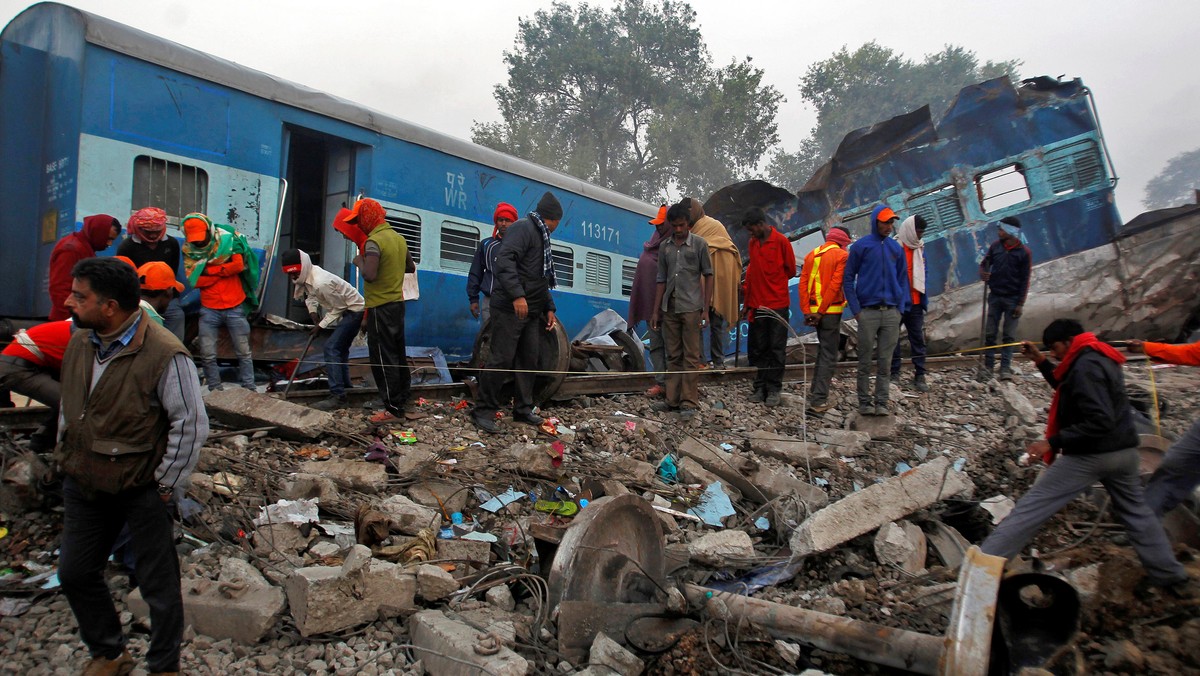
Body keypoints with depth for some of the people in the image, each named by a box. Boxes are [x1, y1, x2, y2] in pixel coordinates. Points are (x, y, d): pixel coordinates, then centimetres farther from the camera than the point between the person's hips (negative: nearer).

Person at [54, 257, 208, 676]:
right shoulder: (79, 343, 1)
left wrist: (166, 484, -14)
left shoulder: (164, 354, -22)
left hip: (141, 488, -7)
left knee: (159, 585, 7)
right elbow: (68, 407, 18)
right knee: (74, 574, 17)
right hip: (84, 484, 7)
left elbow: (191, 425, -17)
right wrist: (66, 458, 14)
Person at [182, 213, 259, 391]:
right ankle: (216, 391, 15)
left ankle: (249, 390, 16)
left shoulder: (228, 239, -7)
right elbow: (194, 280, -11)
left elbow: (239, 265, -18)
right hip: (209, 309, 2)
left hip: (235, 307, -2)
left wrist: (209, 270, -11)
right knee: (208, 355, 2)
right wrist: (225, 271, -15)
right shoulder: (188, 250, -1)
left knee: (244, 352, 6)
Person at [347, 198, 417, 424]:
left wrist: (359, 261, -10)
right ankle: (402, 398, 25)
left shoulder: (374, 241, -16)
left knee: (383, 357, -4)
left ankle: (393, 408, -4)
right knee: (398, 354, 16)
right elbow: (411, 267, 23)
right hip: (397, 303, 8)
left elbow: (369, 275, -27)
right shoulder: (399, 238, 10)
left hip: (380, 307, -8)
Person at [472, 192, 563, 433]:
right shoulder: (523, 228, -7)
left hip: (531, 311, 10)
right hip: (510, 308, -10)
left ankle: (523, 409, 20)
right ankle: (484, 411, -1)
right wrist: (517, 295, -31)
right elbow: (505, 260, -23)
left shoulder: (541, 237, 24)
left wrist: (549, 308, 19)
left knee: (529, 360, 10)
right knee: (502, 359, -9)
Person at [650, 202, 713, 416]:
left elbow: (708, 276, 1)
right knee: (673, 356, 9)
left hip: (691, 308, -4)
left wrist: (706, 309, -6)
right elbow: (661, 280, 14)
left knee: (691, 356, -2)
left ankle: (689, 402, 2)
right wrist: (656, 311, 10)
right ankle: (672, 400, 15)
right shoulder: (665, 247, 11)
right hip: (669, 308, 4)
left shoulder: (699, 244, 1)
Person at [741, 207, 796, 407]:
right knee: (756, 349, 7)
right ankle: (759, 387, 16)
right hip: (757, 305, 5)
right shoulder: (752, 242, 9)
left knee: (776, 349, 3)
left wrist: (771, 283, 5)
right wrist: (747, 302, 13)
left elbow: (791, 271, 0)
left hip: (778, 305, -5)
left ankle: (774, 389, 10)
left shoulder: (781, 241, -7)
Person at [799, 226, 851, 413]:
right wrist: (821, 312, -14)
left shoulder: (811, 255, 10)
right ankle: (819, 401, -4)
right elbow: (835, 285, -16)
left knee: (823, 350, 23)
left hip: (814, 311, 6)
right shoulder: (842, 256, -7)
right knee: (829, 356, -1)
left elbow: (803, 283, 3)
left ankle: (815, 390, 30)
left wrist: (807, 311, -1)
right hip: (831, 311, -6)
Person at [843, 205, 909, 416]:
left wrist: (901, 307, 4)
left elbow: (902, 279, 15)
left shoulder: (896, 248, 10)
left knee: (885, 362, 6)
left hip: (891, 312, 3)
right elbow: (848, 279, 1)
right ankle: (864, 402, 12)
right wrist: (856, 309, -5)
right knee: (865, 361, 3)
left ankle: (881, 402, 12)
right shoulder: (861, 246, -1)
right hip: (868, 312, -3)